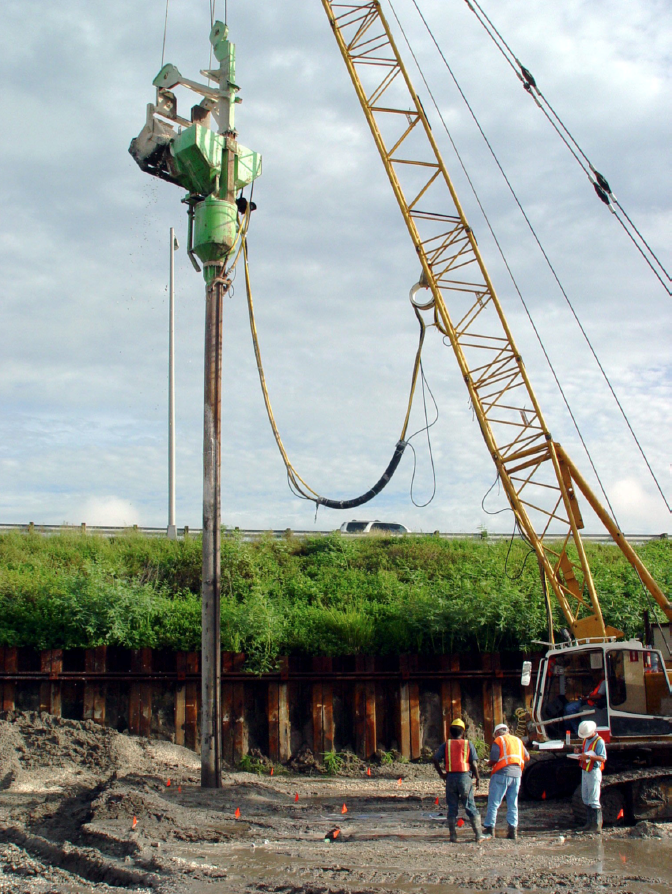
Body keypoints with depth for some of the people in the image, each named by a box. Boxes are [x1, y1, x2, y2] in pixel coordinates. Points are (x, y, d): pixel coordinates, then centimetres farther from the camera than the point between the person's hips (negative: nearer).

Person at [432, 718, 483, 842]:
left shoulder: (446, 745, 6)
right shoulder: (468, 744, 3)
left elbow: (436, 759, -3)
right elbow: (474, 763, -2)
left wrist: (441, 773, 7)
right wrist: (477, 778, 6)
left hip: (451, 777, 1)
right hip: (465, 776, -1)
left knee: (452, 808, 7)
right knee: (470, 806, 4)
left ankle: (453, 835, 6)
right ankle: (479, 834, 2)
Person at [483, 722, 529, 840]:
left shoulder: (498, 740, -1)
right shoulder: (518, 740, 15)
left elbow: (493, 759, -10)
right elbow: (527, 757, 18)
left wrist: (489, 763, 11)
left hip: (502, 774, -5)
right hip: (516, 774, 5)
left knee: (493, 803, -1)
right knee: (513, 805, 10)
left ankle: (489, 828, -3)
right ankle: (513, 830, 7)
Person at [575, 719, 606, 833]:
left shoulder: (599, 741, -13)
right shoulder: (586, 739, 13)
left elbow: (603, 758, -21)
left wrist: (588, 756, -30)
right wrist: (579, 751, 4)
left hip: (594, 772, -9)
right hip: (584, 771, 9)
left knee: (594, 800, -8)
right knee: (586, 799, 12)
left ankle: (597, 826, -6)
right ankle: (590, 824, 20)